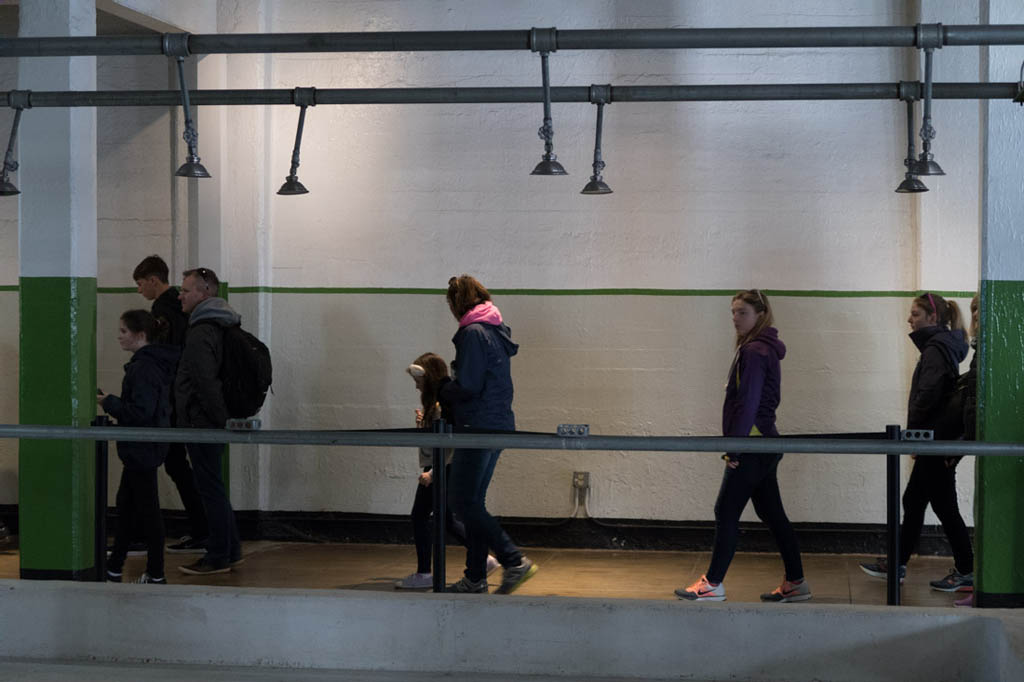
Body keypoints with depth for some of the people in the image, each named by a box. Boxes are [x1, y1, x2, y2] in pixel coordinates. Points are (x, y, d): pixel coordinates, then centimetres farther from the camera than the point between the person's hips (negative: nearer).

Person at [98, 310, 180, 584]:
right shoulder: (155, 363, 11)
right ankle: (114, 568, 25)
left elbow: (140, 412, -25)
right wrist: (112, 401, 13)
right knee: (126, 503, 16)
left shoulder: (143, 367, -21)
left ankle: (156, 574, 5)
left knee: (147, 508, -3)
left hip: (142, 449, -11)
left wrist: (109, 403, -16)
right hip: (141, 448, 11)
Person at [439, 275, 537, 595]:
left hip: (480, 428, -10)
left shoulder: (473, 333, -14)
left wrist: (442, 391, 0)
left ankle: (514, 561, -12)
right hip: (498, 425, 10)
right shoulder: (495, 330, 16)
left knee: (463, 501, -7)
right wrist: (449, 393, 15)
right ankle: (475, 578, 16)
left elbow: (467, 386, -20)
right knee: (473, 502, 13)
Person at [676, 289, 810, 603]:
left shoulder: (754, 352, -15)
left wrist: (734, 448, -18)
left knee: (726, 512, -3)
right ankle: (795, 583, 17)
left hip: (753, 444, -10)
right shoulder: (764, 349, 15)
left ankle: (713, 584, 4)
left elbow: (748, 404, -20)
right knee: (772, 514, 13)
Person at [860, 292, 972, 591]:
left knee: (945, 506, -3)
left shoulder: (935, 348, -15)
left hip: (936, 441, -10)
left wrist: (912, 431, -11)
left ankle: (966, 573, 3)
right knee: (913, 501, 16)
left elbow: (927, 395, -23)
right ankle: (897, 564, 25)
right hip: (935, 443, 10)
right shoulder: (942, 346, 16)